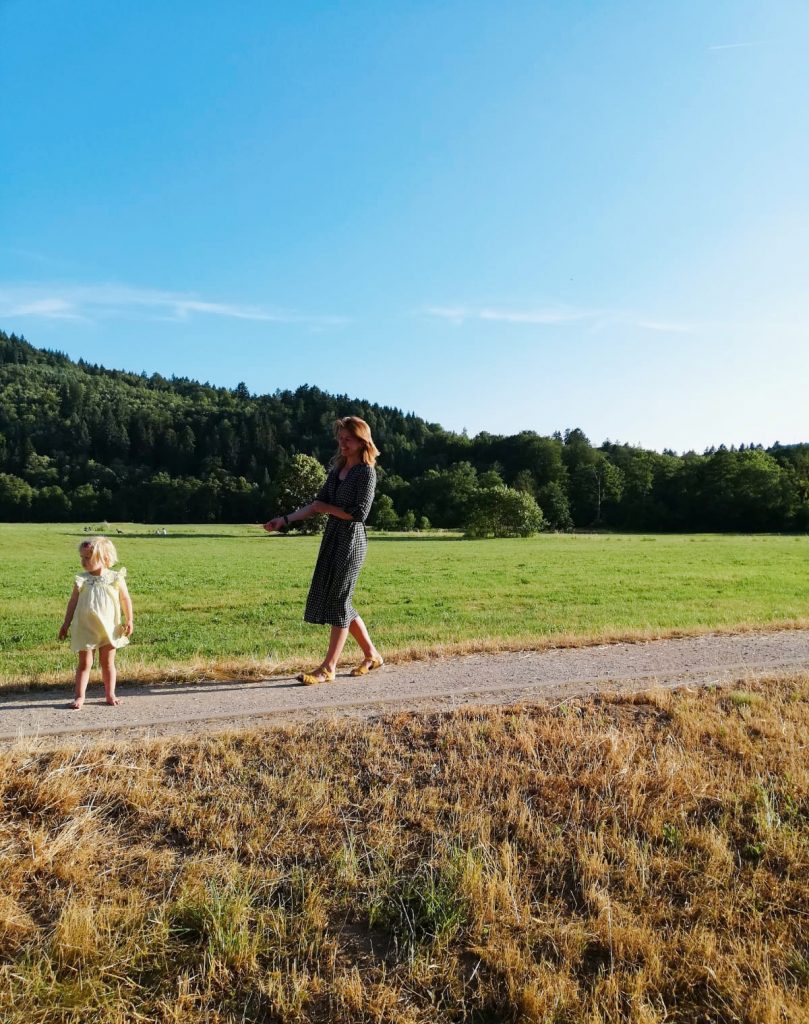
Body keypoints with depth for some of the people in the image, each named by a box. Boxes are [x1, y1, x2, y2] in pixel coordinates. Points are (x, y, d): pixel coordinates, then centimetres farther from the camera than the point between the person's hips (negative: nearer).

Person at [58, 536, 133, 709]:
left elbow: (125, 600, 2)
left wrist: (129, 620, -3)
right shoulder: (81, 580, -3)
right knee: (84, 663, 5)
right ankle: (80, 696, 14)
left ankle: (110, 694, 21)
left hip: (109, 629, 0)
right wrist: (66, 624, 3)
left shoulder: (116, 578, -6)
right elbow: (73, 602, 4)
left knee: (108, 663, 10)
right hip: (85, 629, 0)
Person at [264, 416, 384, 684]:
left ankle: (328, 668, 4)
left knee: (339, 601, -4)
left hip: (351, 541, -8)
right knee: (338, 601, 11)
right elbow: (317, 505, 13)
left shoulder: (366, 472, -9)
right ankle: (371, 655, 24)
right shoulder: (337, 469, 14)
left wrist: (327, 508, -10)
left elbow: (360, 513, -17)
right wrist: (285, 519, 6)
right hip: (332, 540, 8)